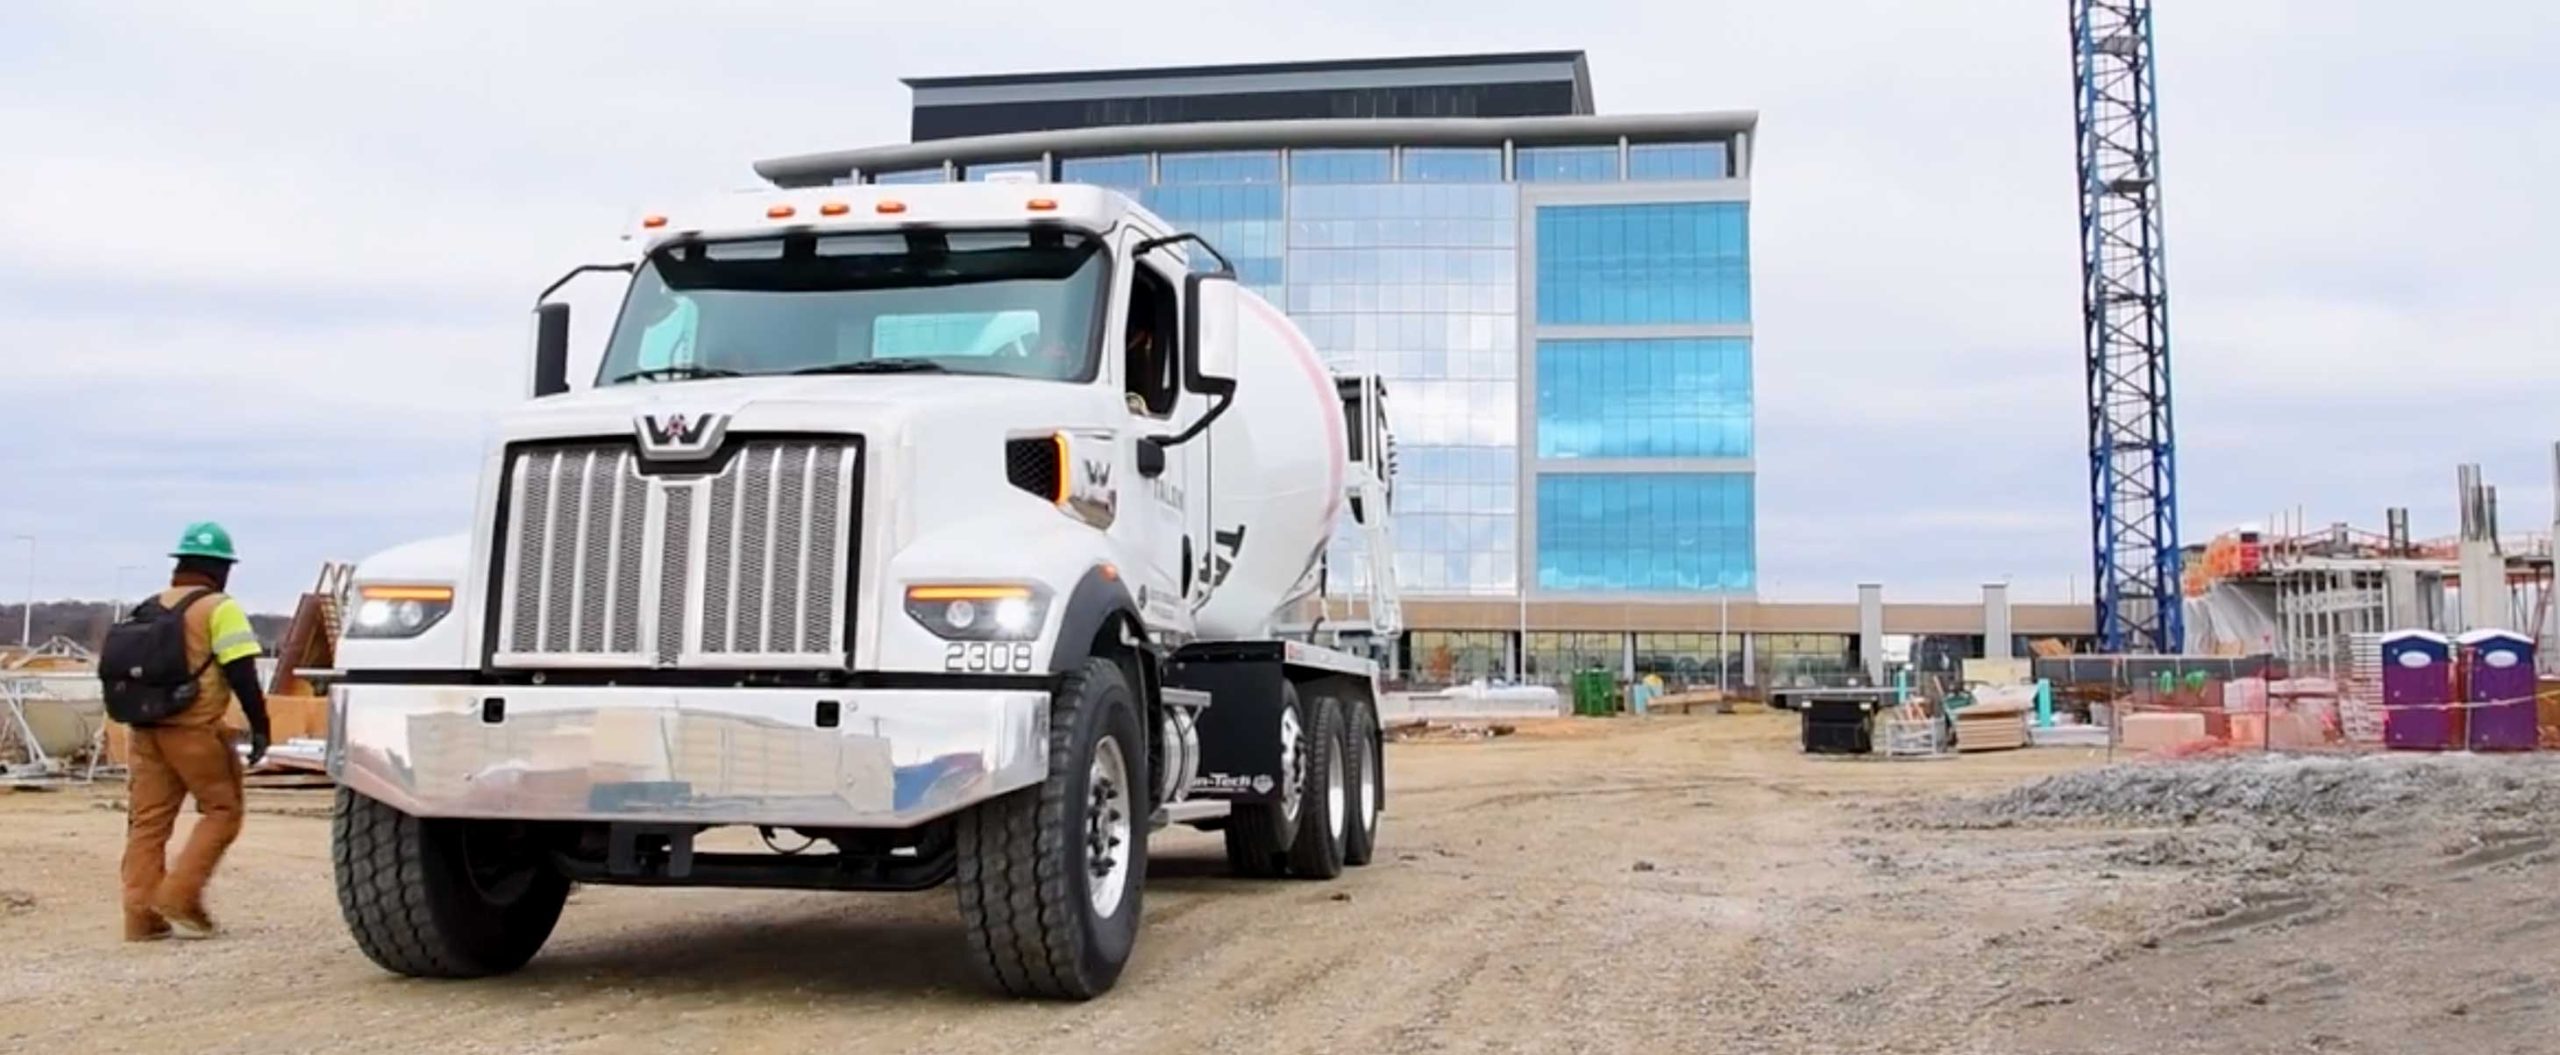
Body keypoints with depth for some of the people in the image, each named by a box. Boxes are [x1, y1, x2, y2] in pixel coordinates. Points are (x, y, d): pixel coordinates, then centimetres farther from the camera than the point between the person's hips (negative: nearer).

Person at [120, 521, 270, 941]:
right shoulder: (219, 608, -5)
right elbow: (241, 673, -13)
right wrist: (259, 726, -11)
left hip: (147, 728, 7)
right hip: (195, 729, -7)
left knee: (147, 821, 8)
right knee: (222, 812, 4)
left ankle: (140, 914, 6)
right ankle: (179, 895, -6)